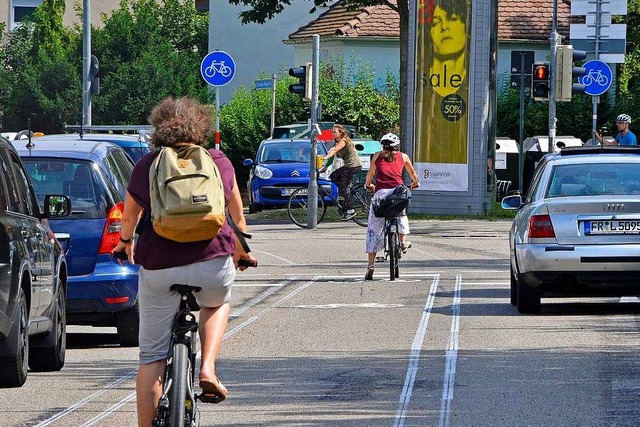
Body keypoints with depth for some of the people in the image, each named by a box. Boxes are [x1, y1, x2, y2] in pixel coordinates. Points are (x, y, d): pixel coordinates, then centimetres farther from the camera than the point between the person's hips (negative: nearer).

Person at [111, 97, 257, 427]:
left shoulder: (146, 165, 8)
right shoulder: (219, 162, 10)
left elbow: (129, 217, 22)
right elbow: (238, 216, 23)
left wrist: (126, 243, 44)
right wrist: (241, 252, 42)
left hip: (158, 267, -1)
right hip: (213, 264, 1)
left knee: (152, 357, 8)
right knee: (217, 304, 35)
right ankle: (208, 369, 13)